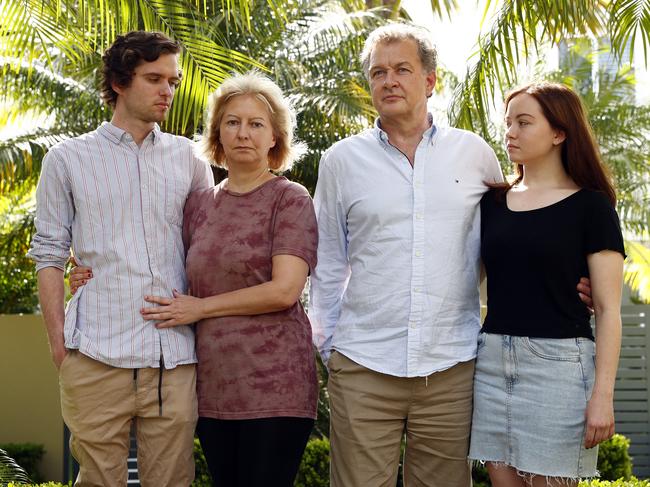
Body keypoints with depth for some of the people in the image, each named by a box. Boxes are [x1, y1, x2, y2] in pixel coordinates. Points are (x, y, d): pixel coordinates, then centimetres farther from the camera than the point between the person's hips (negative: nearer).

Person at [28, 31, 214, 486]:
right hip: (97, 356, -2)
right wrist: (59, 341, -2)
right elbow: (50, 255, 5)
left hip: (174, 357, 2)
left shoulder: (190, 159, 12)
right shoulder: (68, 160, 6)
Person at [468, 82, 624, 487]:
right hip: (492, 361, 4)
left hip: (557, 362, -4)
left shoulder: (590, 206, -1)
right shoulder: (493, 202, 11)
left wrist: (603, 394, -11)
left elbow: (608, 309, -5)